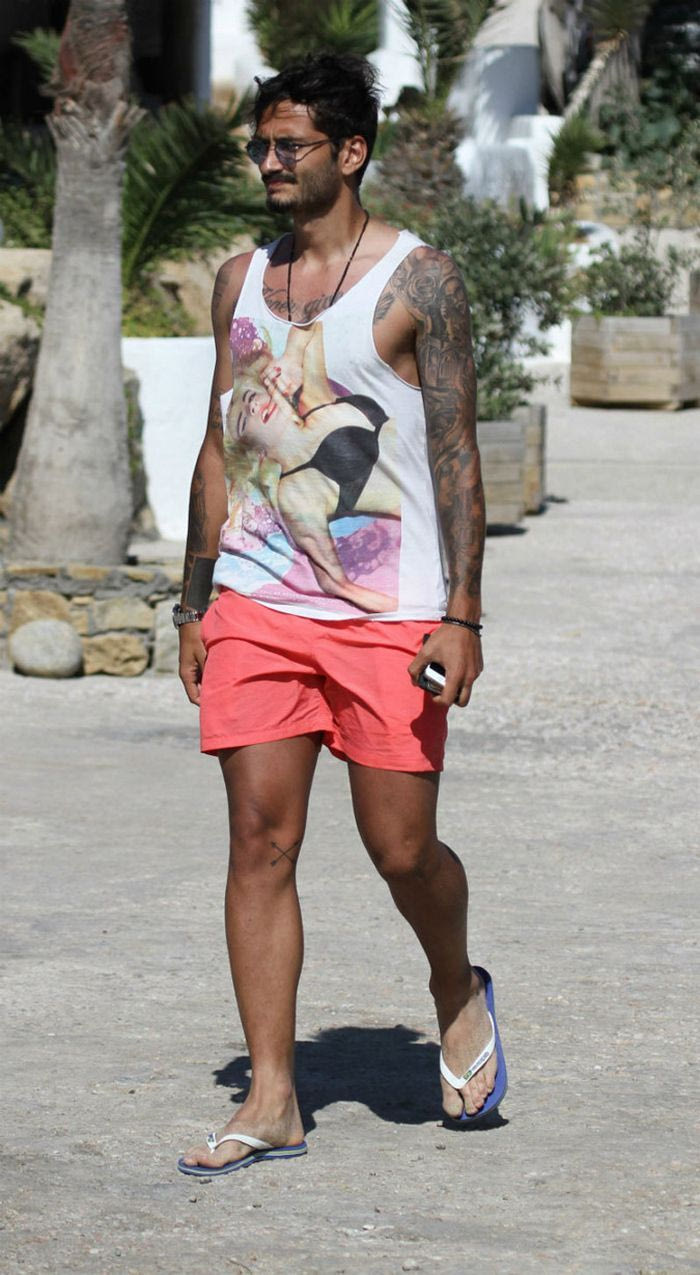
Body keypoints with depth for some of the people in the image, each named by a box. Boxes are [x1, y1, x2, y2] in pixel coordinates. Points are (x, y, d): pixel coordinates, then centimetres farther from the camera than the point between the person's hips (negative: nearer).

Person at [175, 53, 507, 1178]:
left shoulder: (418, 281, -5)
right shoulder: (242, 282, 10)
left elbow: (457, 454, -6)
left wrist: (463, 614, -13)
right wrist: (195, 601, 12)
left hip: (388, 612, -4)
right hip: (257, 607, 4)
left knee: (401, 848, 0)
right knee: (261, 843, -2)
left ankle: (459, 994, 32)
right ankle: (271, 1102, 1)